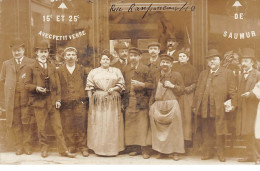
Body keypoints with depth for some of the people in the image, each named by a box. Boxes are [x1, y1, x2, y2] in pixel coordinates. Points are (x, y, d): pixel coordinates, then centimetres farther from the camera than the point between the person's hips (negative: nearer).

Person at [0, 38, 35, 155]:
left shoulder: (31, 63, 5)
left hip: (26, 96, -2)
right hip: (12, 98, 3)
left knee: (26, 123, -3)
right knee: (15, 123, 3)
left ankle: (27, 146, 8)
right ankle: (18, 147, 14)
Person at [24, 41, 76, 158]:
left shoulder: (52, 67, 14)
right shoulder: (31, 68, 5)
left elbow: (57, 84, 11)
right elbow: (27, 84, 2)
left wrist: (58, 99, 2)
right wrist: (36, 88, -18)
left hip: (52, 101, 2)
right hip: (39, 101, -2)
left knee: (58, 127, 2)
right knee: (41, 127, 4)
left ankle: (63, 150, 6)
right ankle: (44, 149, 19)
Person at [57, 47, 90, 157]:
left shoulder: (81, 69, 13)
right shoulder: (59, 71, 11)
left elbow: (86, 84, 12)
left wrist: (84, 97, 1)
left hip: (79, 102, 0)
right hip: (65, 103, 0)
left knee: (81, 125, -2)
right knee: (67, 126, 2)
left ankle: (83, 147, 7)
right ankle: (70, 147, 13)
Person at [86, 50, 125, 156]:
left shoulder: (116, 71, 11)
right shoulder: (93, 72, 12)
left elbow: (121, 84, 6)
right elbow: (89, 87, 7)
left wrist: (113, 89, -11)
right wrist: (90, 100, -2)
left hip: (113, 101, 0)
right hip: (98, 100, 0)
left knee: (112, 124, 0)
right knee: (98, 124, 0)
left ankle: (112, 148, 8)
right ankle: (99, 148, 9)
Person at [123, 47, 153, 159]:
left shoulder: (145, 69, 0)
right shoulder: (126, 69, 13)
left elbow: (150, 84, -4)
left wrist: (140, 84, -19)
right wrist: (125, 98, 9)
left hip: (141, 101, -4)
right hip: (129, 101, 5)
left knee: (143, 124, -5)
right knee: (131, 124, 5)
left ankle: (145, 149, 1)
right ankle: (135, 148, 15)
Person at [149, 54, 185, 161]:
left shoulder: (176, 75, 4)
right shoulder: (156, 77, 15)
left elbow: (181, 89, 2)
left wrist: (172, 86, -12)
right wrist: (151, 103, 10)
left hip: (172, 105, -3)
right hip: (158, 106, 3)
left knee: (174, 129, -4)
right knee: (159, 128, 2)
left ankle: (175, 152, 5)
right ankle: (161, 151, 12)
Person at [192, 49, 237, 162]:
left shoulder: (227, 73, 6)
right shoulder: (203, 74, 18)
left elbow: (232, 90, 0)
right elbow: (198, 90, 15)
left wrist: (233, 104, -10)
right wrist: (194, 105, 10)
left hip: (219, 109, -3)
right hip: (205, 109, 4)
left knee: (219, 133, 2)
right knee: (206, 132, 8)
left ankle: (221, 154, 14)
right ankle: (207, 153, 18)